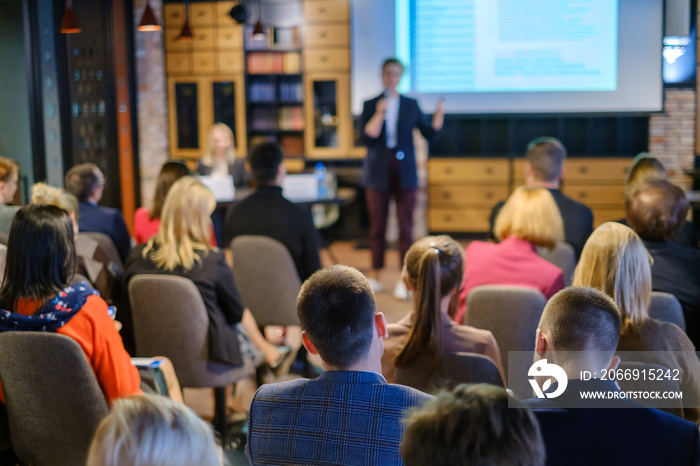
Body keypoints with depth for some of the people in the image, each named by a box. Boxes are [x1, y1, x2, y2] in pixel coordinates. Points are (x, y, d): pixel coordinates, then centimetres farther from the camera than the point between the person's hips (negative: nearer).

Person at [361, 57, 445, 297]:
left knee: (405, 225, -1)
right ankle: (375, 275, 18)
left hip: (404, 171, 1)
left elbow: (429, 133, 3)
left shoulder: (411, 105, 6)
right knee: (377, 224, 6)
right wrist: (379, 114, -20)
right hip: (378, 172, 0)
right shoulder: (371, 105, 2)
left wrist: (439, 114, -12)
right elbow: (367, 138, -11)